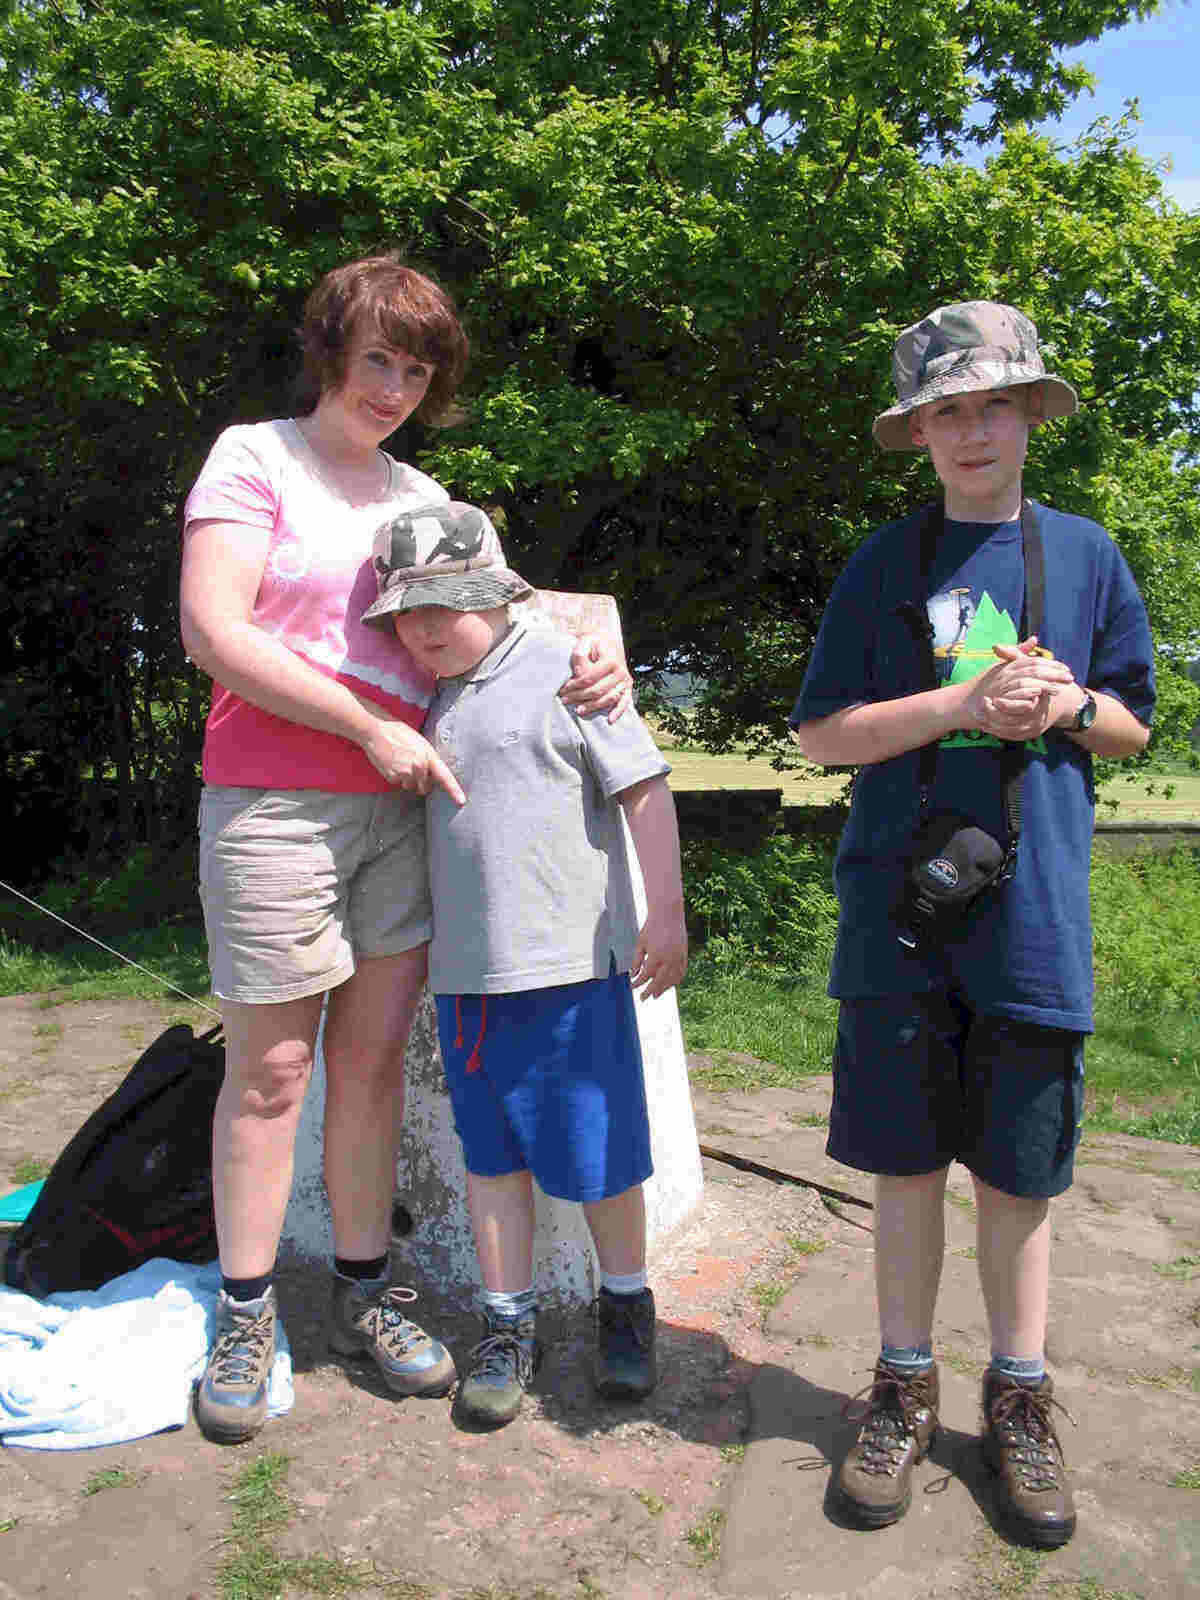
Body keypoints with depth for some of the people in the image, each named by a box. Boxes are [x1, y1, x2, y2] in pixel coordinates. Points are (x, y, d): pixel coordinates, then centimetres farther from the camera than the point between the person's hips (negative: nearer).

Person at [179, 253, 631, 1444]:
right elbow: (211, 631, -11)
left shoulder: (420, 496, 17)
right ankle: (245, 1314, 19)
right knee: (271, 1066, 2)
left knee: (374, 1054, 10)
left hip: (403, 805, 5)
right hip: (275, 803, -5)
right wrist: (371, 728, -13)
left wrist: (596, 653, -5)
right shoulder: (256, 457, 0)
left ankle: (363, 1293, 24)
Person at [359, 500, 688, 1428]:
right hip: (464, 970, 6)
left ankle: (625, 1303, 29)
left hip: (570, 962, -5)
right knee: (491, 1152, 12)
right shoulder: (426, 700, 11)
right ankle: (510, 1324, 28)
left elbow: (644, 787, -7)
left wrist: (666, 913, -8)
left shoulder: (562, 669, -6)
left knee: (596, 1151, 6)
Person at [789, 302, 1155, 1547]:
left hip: (1032, 912, 1)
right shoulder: (886, 564, 4)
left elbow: (1132, 724, 14)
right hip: (897, 907, 0)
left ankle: (1018, 1398, 30)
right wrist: (963, 704, -13)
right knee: (905, 1158, 8)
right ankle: (904, 1387, 28)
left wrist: (1064, 706, -8)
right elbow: (820, 732, 0)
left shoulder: (1083, 554, 8)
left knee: (1017, 1168, 10)